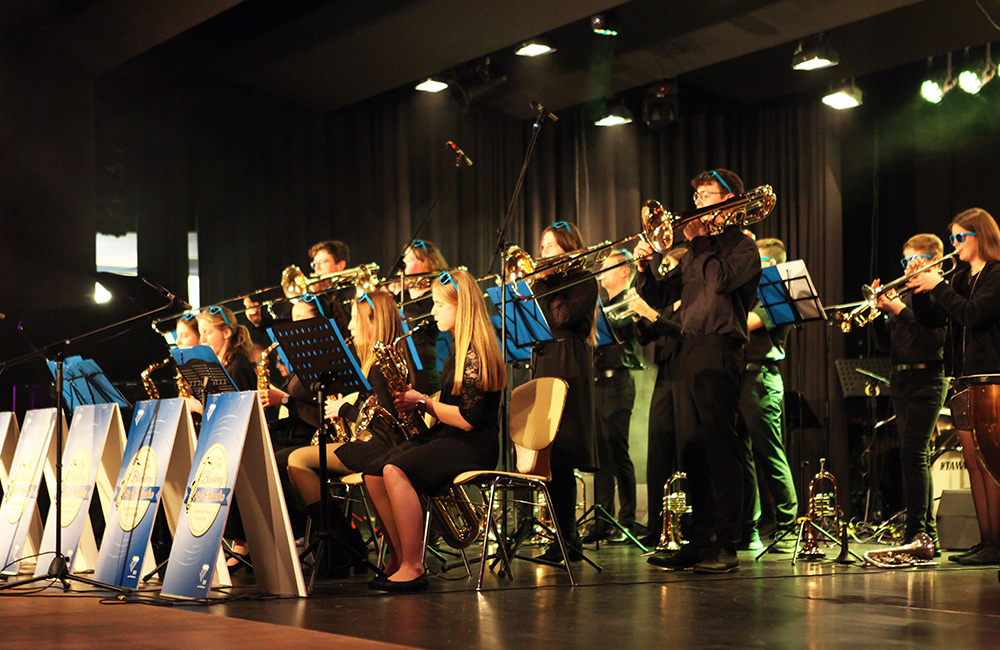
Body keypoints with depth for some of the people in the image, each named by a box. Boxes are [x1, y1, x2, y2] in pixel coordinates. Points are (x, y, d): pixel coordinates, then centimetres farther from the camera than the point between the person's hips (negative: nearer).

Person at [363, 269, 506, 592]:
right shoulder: (459, 349, 17)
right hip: (448, 438, 10)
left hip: (473, 446, -10)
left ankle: (412, 568, -26)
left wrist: (423, 402, -11)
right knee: (373, 474, -7)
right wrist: (416, 401, 3)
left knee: (395, 470, -30)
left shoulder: (475, 353, -15)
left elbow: (468, 418, -20)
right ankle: (400, 556, 0)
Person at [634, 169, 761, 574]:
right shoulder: (696, 252, 23)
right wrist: (644, 267, 3)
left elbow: (721, 279, -19)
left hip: (720, 351, -8)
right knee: (692, 451, 7)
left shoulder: (742, 245, 1)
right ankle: (699, 542, 13)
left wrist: (699, 241, -7)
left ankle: (727, 547, -8)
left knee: (722, 451, -9)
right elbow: (659, 297, 20)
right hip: (689, 351, 8)